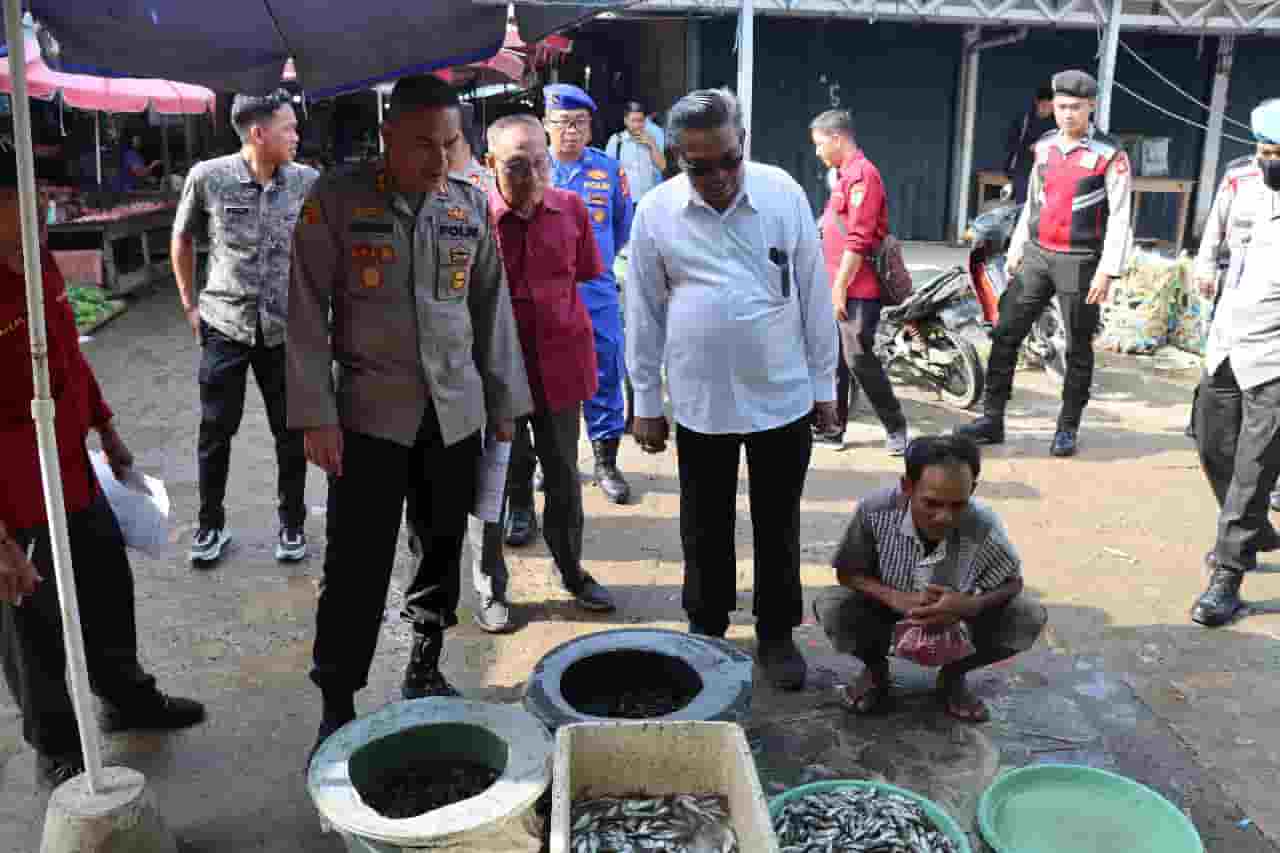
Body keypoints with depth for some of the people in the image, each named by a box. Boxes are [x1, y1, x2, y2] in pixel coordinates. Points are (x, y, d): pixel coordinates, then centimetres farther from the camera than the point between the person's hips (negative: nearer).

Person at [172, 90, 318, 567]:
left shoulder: (308, 182, -4)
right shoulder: (207, 178, -8)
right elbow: (182, 241, 7)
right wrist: (190, 305, 6)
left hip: (287, 328, 1)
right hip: (224, 326, -1)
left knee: (292, 432, 8)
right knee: (215, 430, 7)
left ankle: (292, 523, 25)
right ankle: (211, 523, 24)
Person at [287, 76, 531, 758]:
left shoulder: (470, 205, 6)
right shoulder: (336, 199, -5)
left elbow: (492, 308, 11)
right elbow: (307, 311, -5)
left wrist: (504, 401, 10)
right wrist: (315, 414, -11)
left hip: (455, 411, 4)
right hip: (370, 412, -3)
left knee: (443, 547, 12)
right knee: (357, 565, -2)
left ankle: (424, 670, 32)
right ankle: (337, 708, 12)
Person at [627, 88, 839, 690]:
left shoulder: (783, 193, -5)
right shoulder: (657, 211, -5)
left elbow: (814, 294, 1)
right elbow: (644, 312, 2)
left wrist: (823, 383, 3)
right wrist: (646, 402, 3)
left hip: (784, 397, 0)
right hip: (701, 402, 0)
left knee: (779, 526, 12)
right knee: (706, 528, 14)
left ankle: (777, 635, 30)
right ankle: (706, 629, 34)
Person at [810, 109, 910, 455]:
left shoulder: (861, 174, -14)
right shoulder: (847, 174, 17)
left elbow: (858, 240, -20)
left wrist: (840, 288, -19)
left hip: (856, 290, -10)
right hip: (839, 287, 10)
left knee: (859, 360, -7)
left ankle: (896, 429, 5)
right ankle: (833, 429, 19)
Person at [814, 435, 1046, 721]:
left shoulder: (984, 527, -29)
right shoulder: (875, 511, -31)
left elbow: (1012, 584, -12)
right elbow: (847, 573, -16)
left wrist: (968, 606, -33)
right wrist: (896, 598, -35)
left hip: (955, 624, 1)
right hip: (889, 613, -1)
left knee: (1030, 618, -21)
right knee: (829, 608, -29)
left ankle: (953, 675, 8)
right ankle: (876, 669, 6)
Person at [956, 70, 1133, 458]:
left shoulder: (1110, 154, -9)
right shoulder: (1044, 147, 9)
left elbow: (1120, 217, -11)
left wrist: (1108, 271, -17)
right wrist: (1017, 247, 17)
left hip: (1080, 262, -5)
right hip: (1037, 256, 5)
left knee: (1078, 349, 5)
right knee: (1005, 335, 2)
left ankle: (1067, 428, 16)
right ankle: (992, 419, 9)